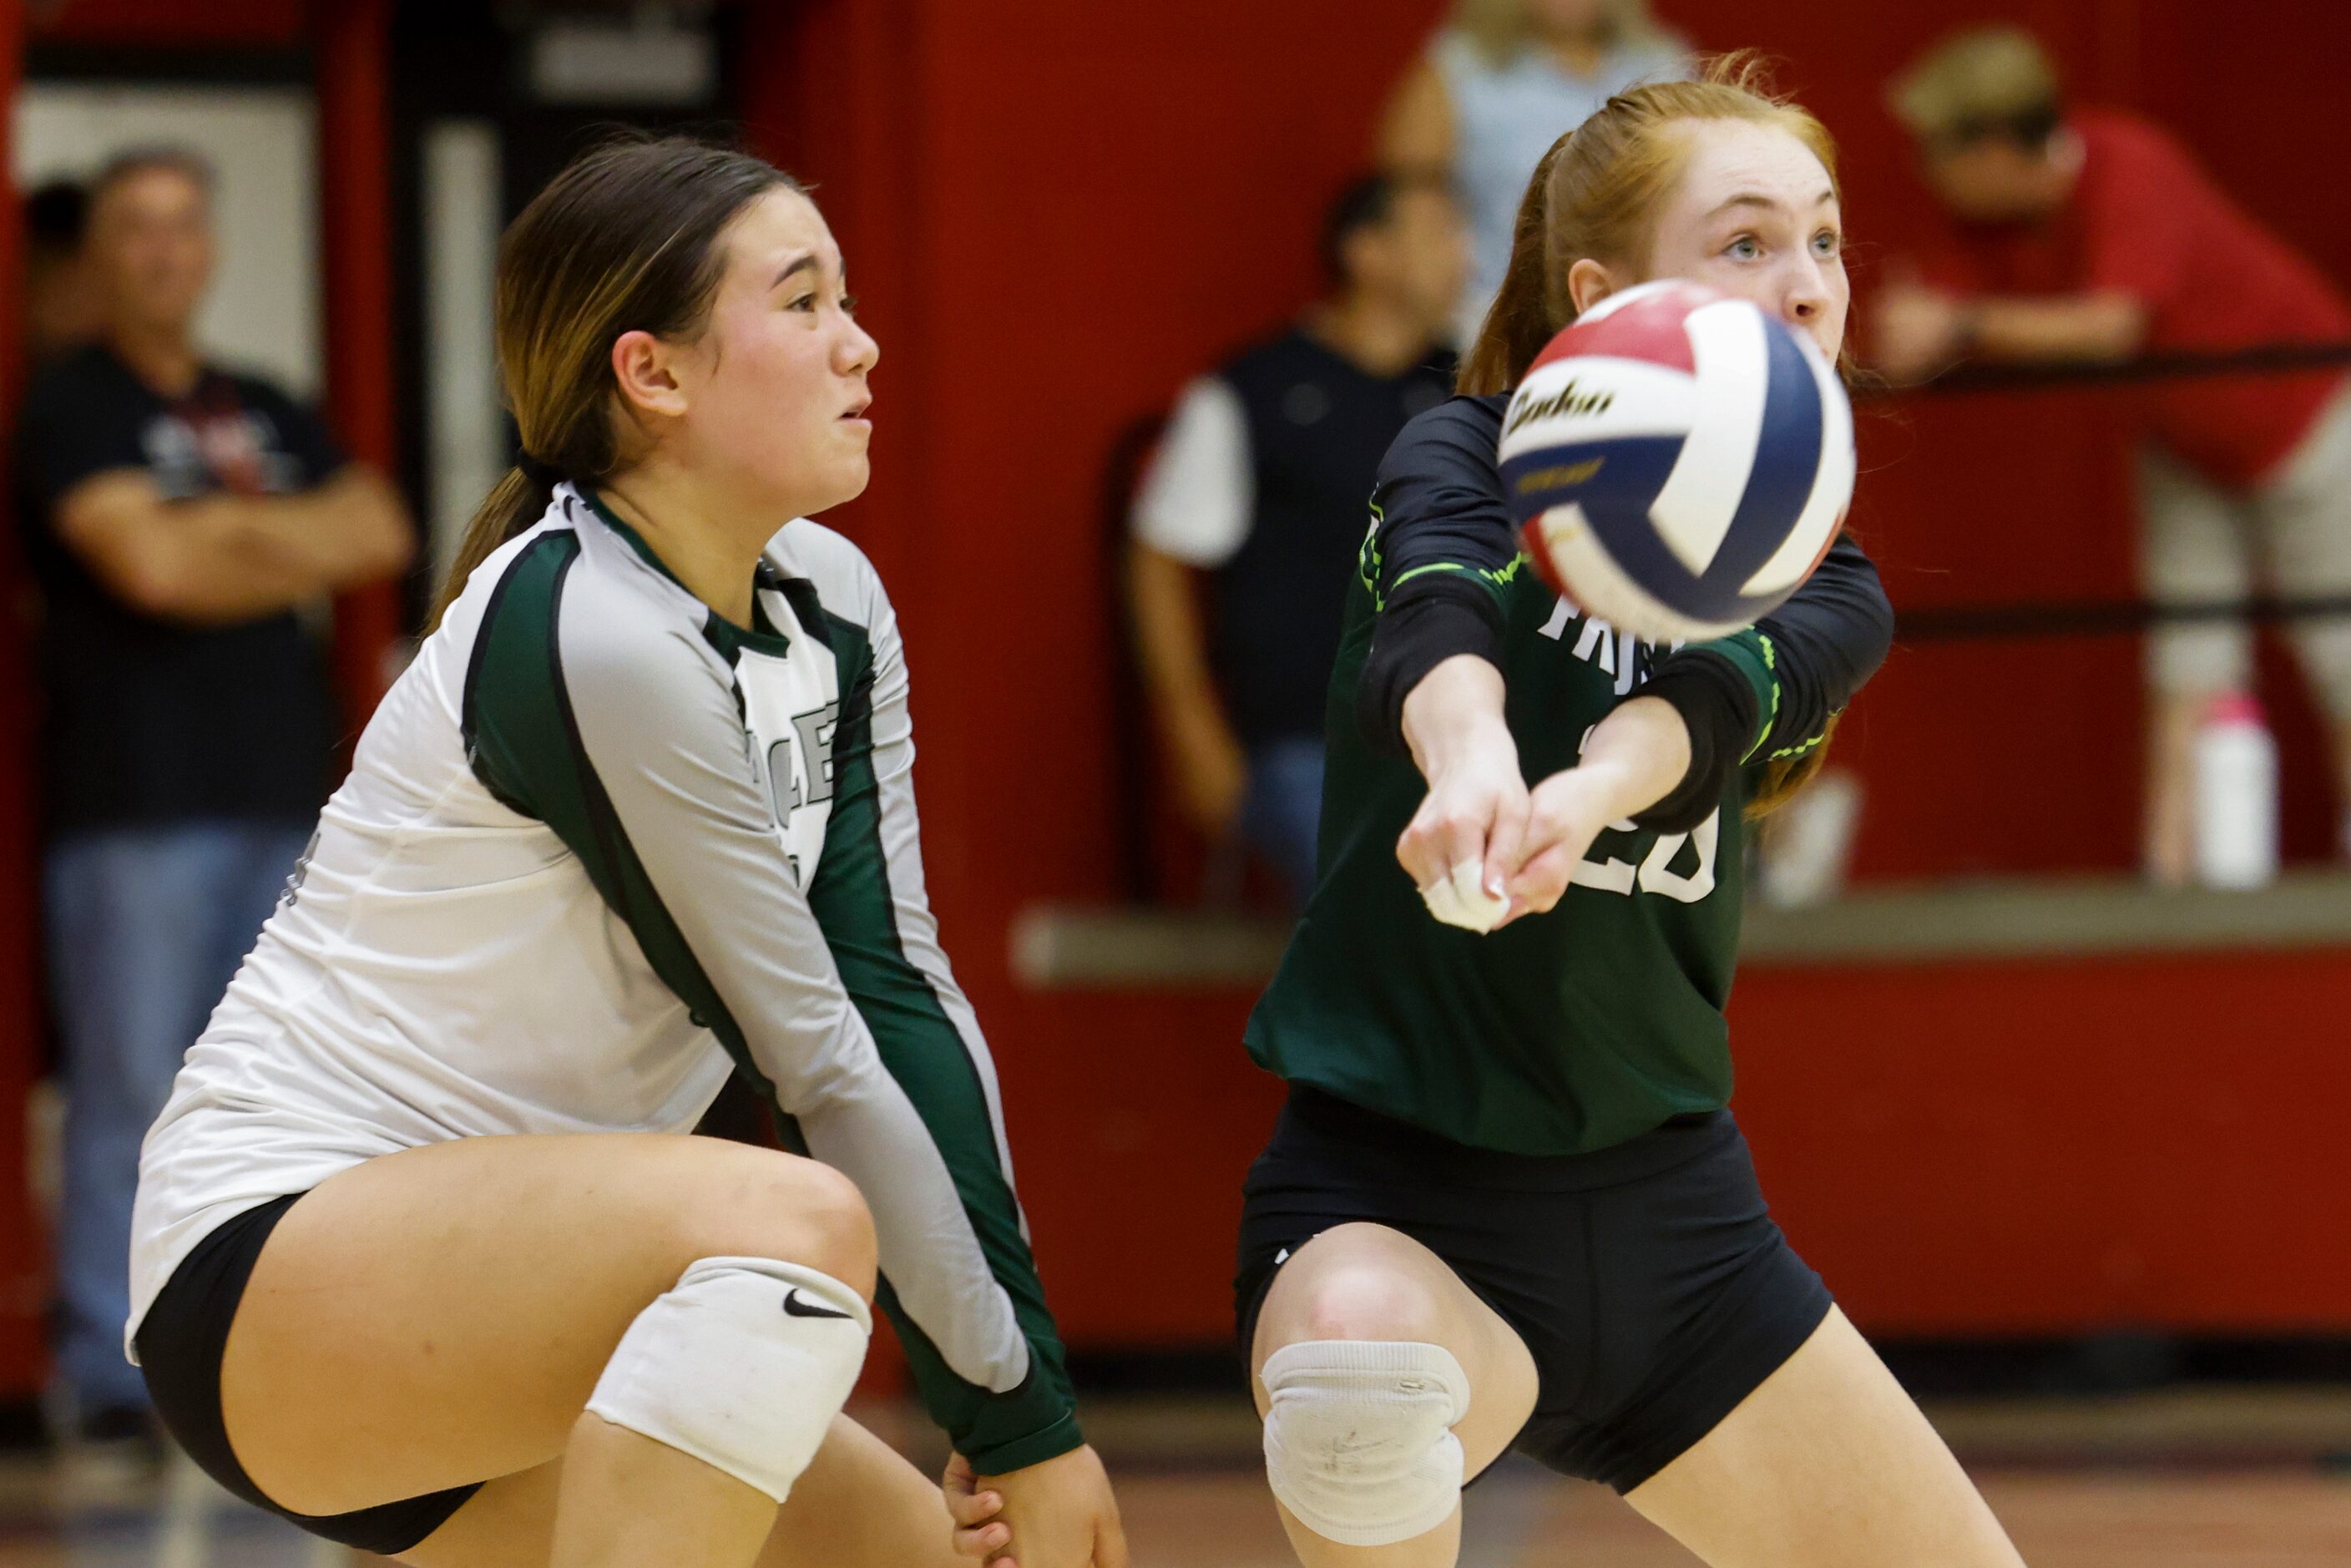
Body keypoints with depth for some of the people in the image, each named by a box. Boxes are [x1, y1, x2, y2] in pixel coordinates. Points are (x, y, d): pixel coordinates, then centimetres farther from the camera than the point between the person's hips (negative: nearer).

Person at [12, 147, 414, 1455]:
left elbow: (381, 537, 7)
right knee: (133, 1088, -8)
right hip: (136, 804, -6)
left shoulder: (267, 414, 19)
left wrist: (229, 528, -4)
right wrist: (298, 550, -1)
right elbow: (146, 564, -14)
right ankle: (109, 1372, -5)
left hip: (280, 795, 6)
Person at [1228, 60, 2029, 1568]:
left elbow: (1715, 696, -21)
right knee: (1360, 1347, -39)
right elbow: (1432, 623, -29)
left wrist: (1584, 794, -45)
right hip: (1394, 1191, -5)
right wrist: (1471, 751, -54)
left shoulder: (1823, 593, 3)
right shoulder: (1465, 461, -6)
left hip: (1666, 1197, 5)